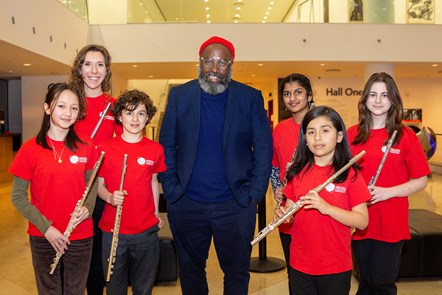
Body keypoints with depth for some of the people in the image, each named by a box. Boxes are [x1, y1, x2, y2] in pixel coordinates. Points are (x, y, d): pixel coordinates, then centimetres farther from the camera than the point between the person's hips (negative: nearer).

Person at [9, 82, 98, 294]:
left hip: (81, 236, 1)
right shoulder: (30, 149, -8)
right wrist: (45, 227, -13)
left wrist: (88, 207, -10)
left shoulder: (86, 146, -3)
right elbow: (17, 197, -5)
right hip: (43, 237, -1)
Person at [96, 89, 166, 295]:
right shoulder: (105, 148, -6)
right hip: (112, 230, -1)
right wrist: (109, 197, -19)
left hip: (147, 231, 1)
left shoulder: (155, 150, -1)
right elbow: (99, 185, 1)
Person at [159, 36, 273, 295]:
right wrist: (171, 190, -4)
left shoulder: (251, 98, -3)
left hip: (236, 206, -1)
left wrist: (254, 194, -7)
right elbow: (167, 146, 3)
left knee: (237, 273, 13)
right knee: (190, 270, 18)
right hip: (186, 205, 2)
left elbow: (264, 149, -2)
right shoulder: (179, 95, 1)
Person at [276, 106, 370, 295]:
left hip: (337, 268, -3)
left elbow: (362, 221, -12)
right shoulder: (297, 173, 1)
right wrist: (283, 215, -14)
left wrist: (326, 208, -25)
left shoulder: (350, 175, -9)